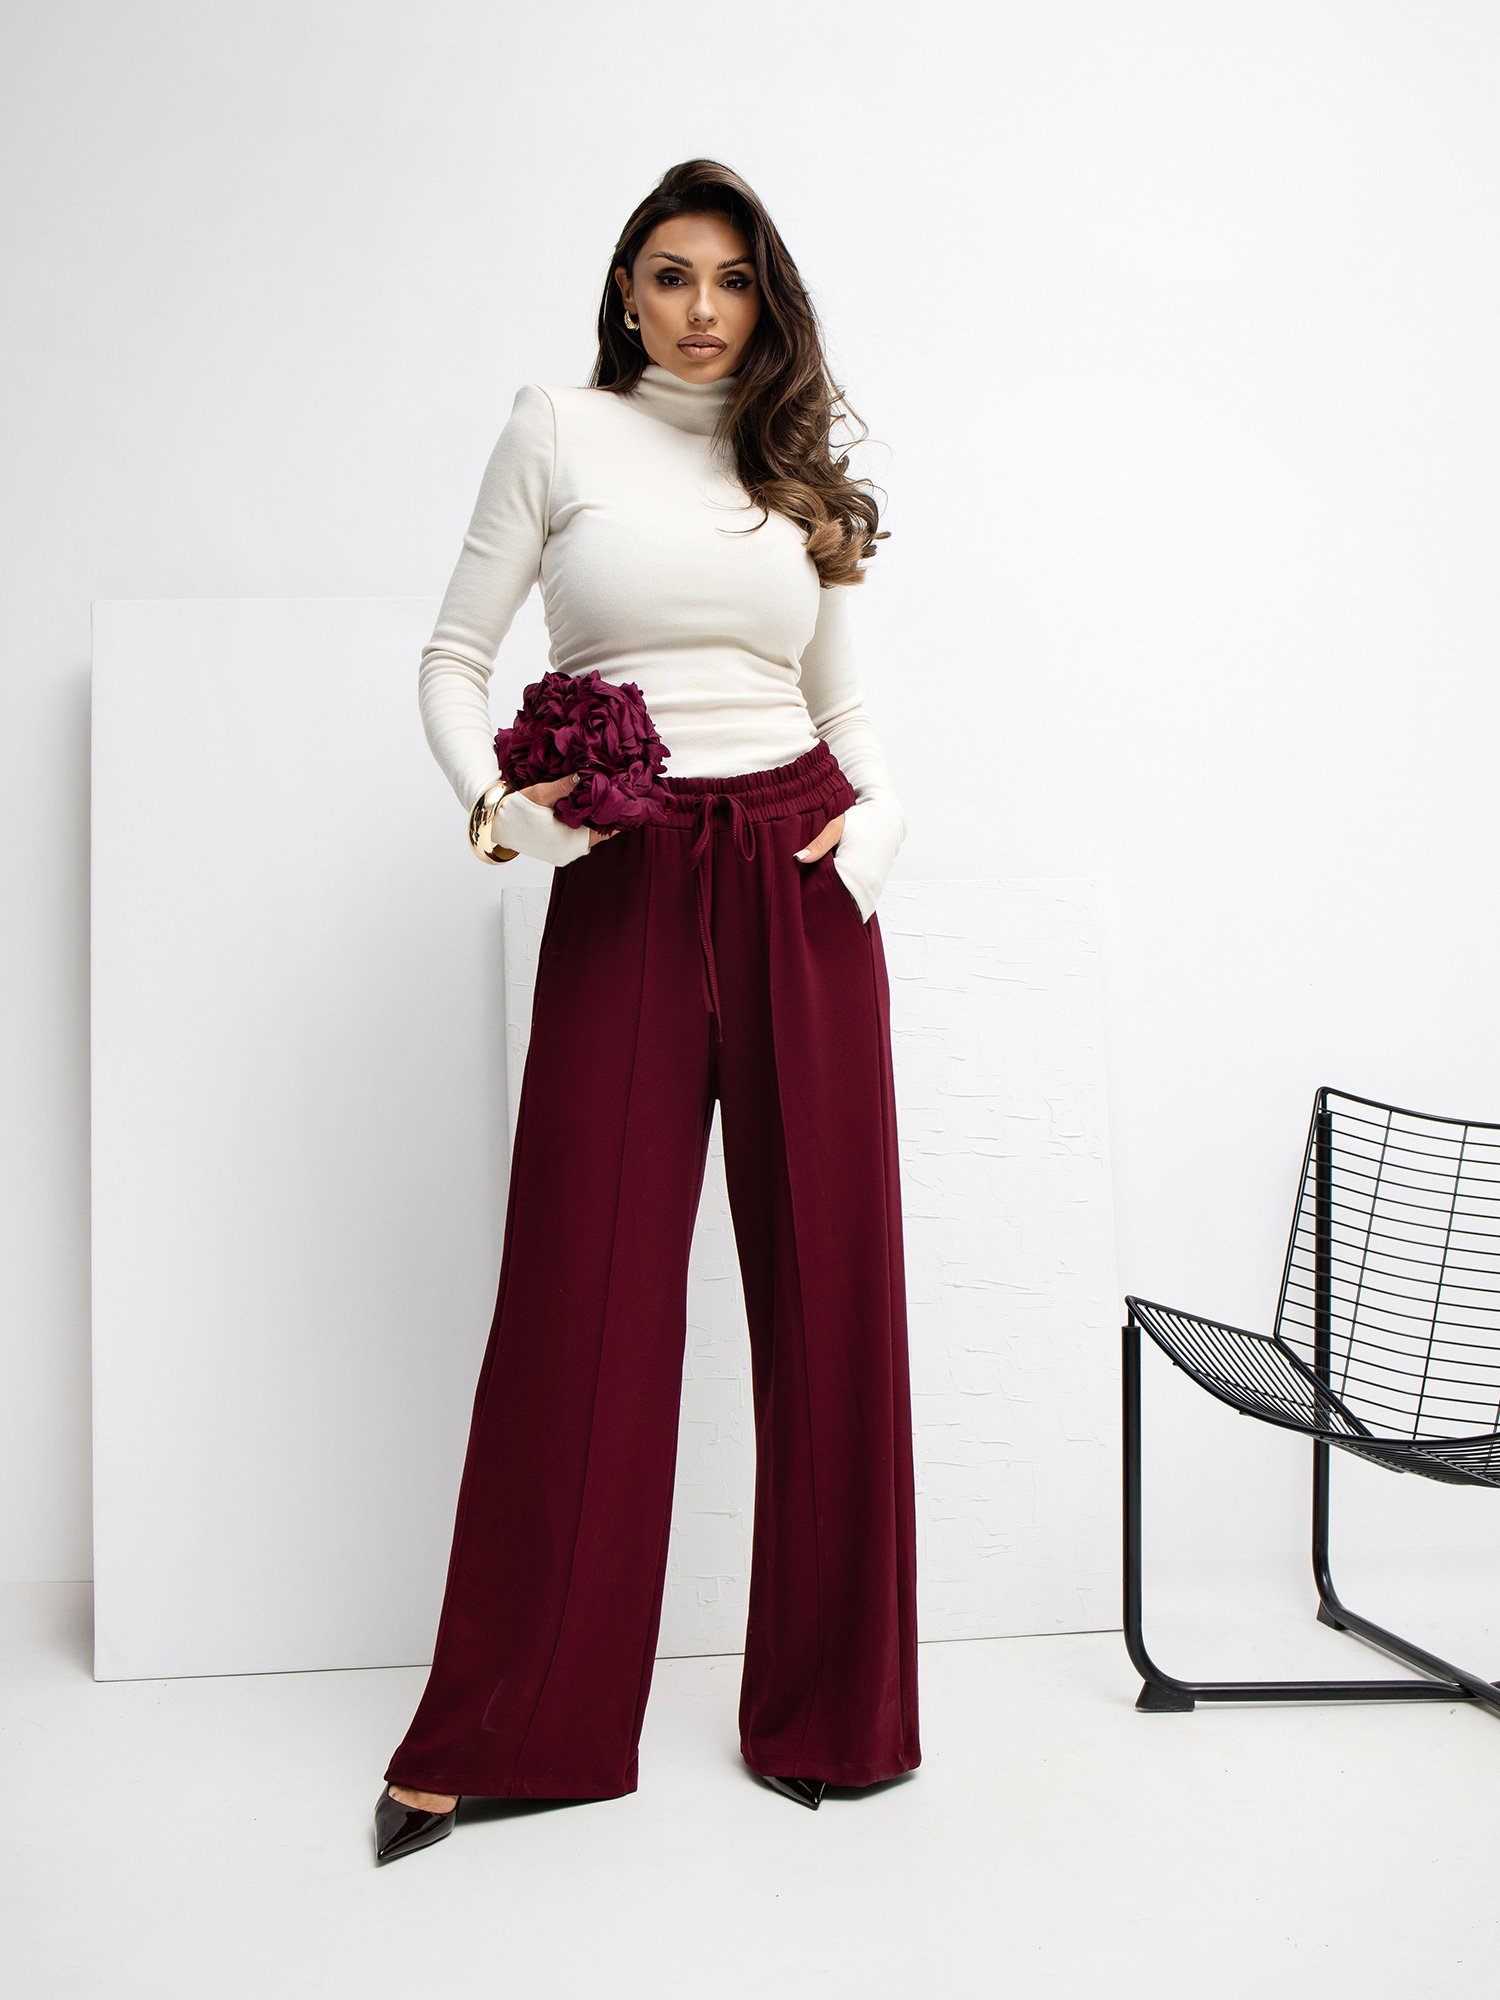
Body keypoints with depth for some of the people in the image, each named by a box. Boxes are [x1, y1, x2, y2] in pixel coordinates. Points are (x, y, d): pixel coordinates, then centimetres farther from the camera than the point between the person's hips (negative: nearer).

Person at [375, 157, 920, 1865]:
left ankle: (826, 1705, 19)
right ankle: (501, 1733, 13)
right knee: (586, 1286, -3)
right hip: (627, 883, -3)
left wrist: (878, 813, -2)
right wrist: (494, 801, -15)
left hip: (800, 876, 3)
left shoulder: (791, 469, 15)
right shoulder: (558, 436, 6)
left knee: (828, 1276, 3)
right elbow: (456, 655, 3)